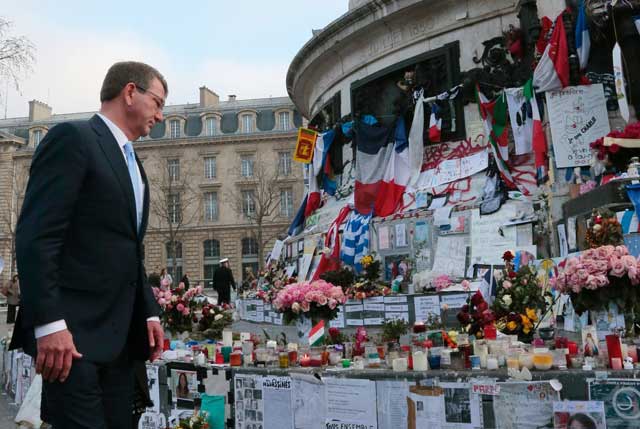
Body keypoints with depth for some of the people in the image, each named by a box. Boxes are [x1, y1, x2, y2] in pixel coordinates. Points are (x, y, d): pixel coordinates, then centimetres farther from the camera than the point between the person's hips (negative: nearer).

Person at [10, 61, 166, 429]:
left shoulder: (133, 164, 21)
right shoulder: (72, 138, -6)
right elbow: (36, 236, -15)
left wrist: (150, 313, 14)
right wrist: (49, 323, -21)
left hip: (120, 336, 9)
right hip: (73, 332, -8)